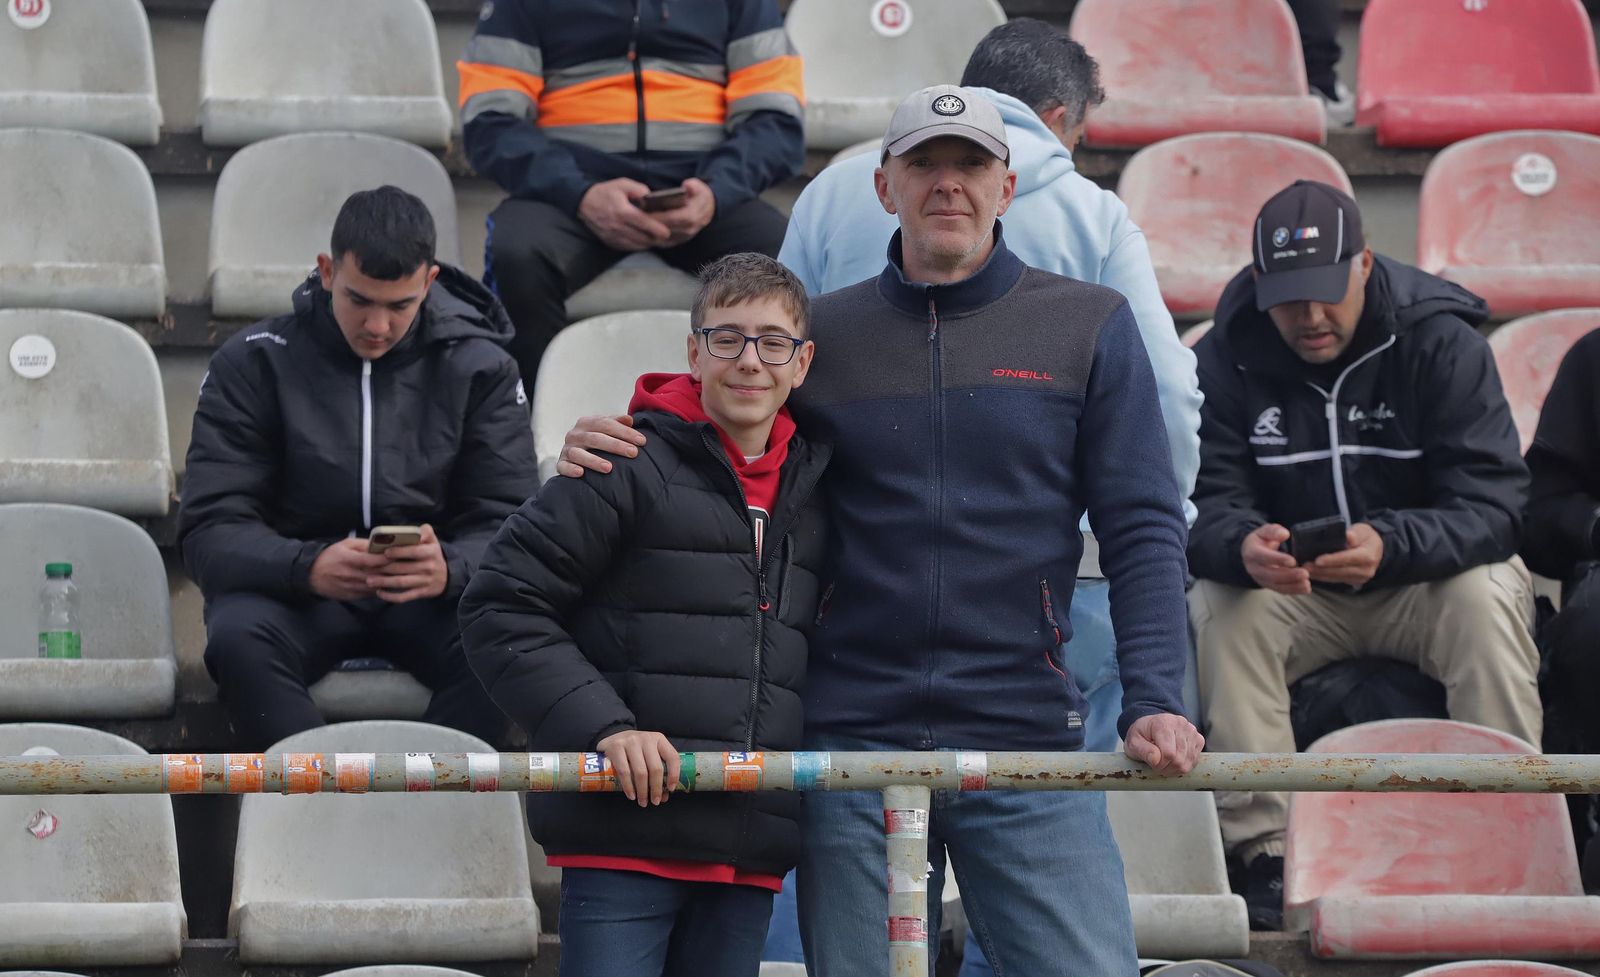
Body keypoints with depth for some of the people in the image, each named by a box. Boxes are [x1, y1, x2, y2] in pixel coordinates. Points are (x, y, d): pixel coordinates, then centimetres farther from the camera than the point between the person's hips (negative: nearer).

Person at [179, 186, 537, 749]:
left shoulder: (480, 368, 3)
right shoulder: (252, 363, 0)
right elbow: (210, 531, -8)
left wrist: (449, 569, -29)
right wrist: (308, 567, -30)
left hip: (430, 595, 1)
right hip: (296, 593, -1)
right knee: (238, 638, -36)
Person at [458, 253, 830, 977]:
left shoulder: (812, 490, 15)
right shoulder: (634, 466, -5)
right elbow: (500, 608, -7)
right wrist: (601, 726, -17)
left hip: (749, 857, 6)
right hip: (625, 836, -6)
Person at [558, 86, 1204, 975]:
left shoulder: (1090, 327, 5)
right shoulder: (821, 335, 9)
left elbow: (1142, 528, 1)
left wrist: (1153, 701, -12)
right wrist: (607, 449, -3)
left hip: (1027, 734, -1)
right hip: (854, 733, 2)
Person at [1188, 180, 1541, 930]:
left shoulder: (1441, 343, -14)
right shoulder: (1228, 357, -8)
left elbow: (1493, 507, -22)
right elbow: (1204, 507, -14)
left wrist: (1390, 545, -43)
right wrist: (1243, 545, -41)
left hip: (1424, 584, -1)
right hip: (1291, 596, 2)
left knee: (1488, 596, -32)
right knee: (1218, 607, -28)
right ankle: (1268, 854, -28)